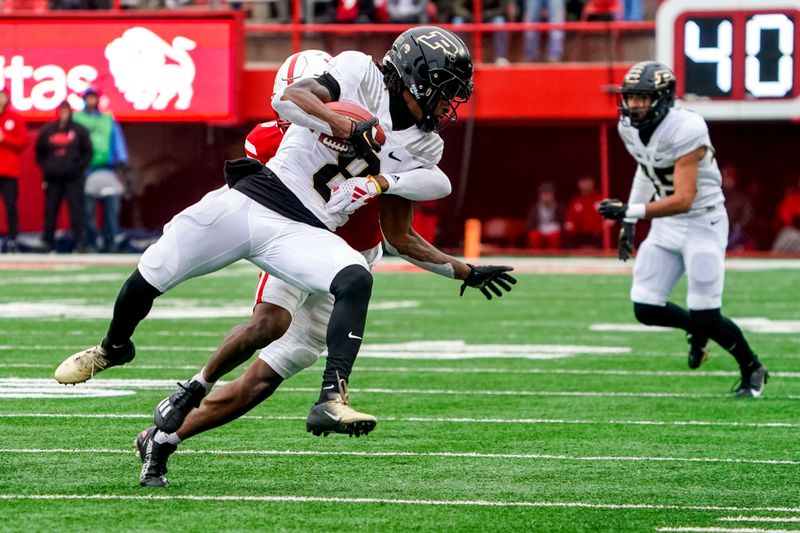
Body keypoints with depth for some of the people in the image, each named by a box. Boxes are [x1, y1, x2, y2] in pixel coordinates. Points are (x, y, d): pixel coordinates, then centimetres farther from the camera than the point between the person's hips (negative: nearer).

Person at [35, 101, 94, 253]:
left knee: (76, 210, -8)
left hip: (74, 178, -2)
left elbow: (87, 153, 6)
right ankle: (48, 243, 7)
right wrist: (46, 168, 3)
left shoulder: (79, 131, 4)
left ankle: (79, 243, -8)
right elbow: (40, 153, 17)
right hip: (53, 178, 2)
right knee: (50, 210, 2)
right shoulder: (47, 131, 11)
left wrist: (78, 167, -6)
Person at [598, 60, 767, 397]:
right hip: (665, 225, 7)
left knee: (705, 316, -9)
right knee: (646, 310, -2)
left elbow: (684, 201, -31)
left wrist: (631, 211, -38)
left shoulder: (684, 131, -26)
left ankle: (753, 370, 16)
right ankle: (697, 330, 29)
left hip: (703, 222, -7)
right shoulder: (630, 128, -2)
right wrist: (629, 224, 16)